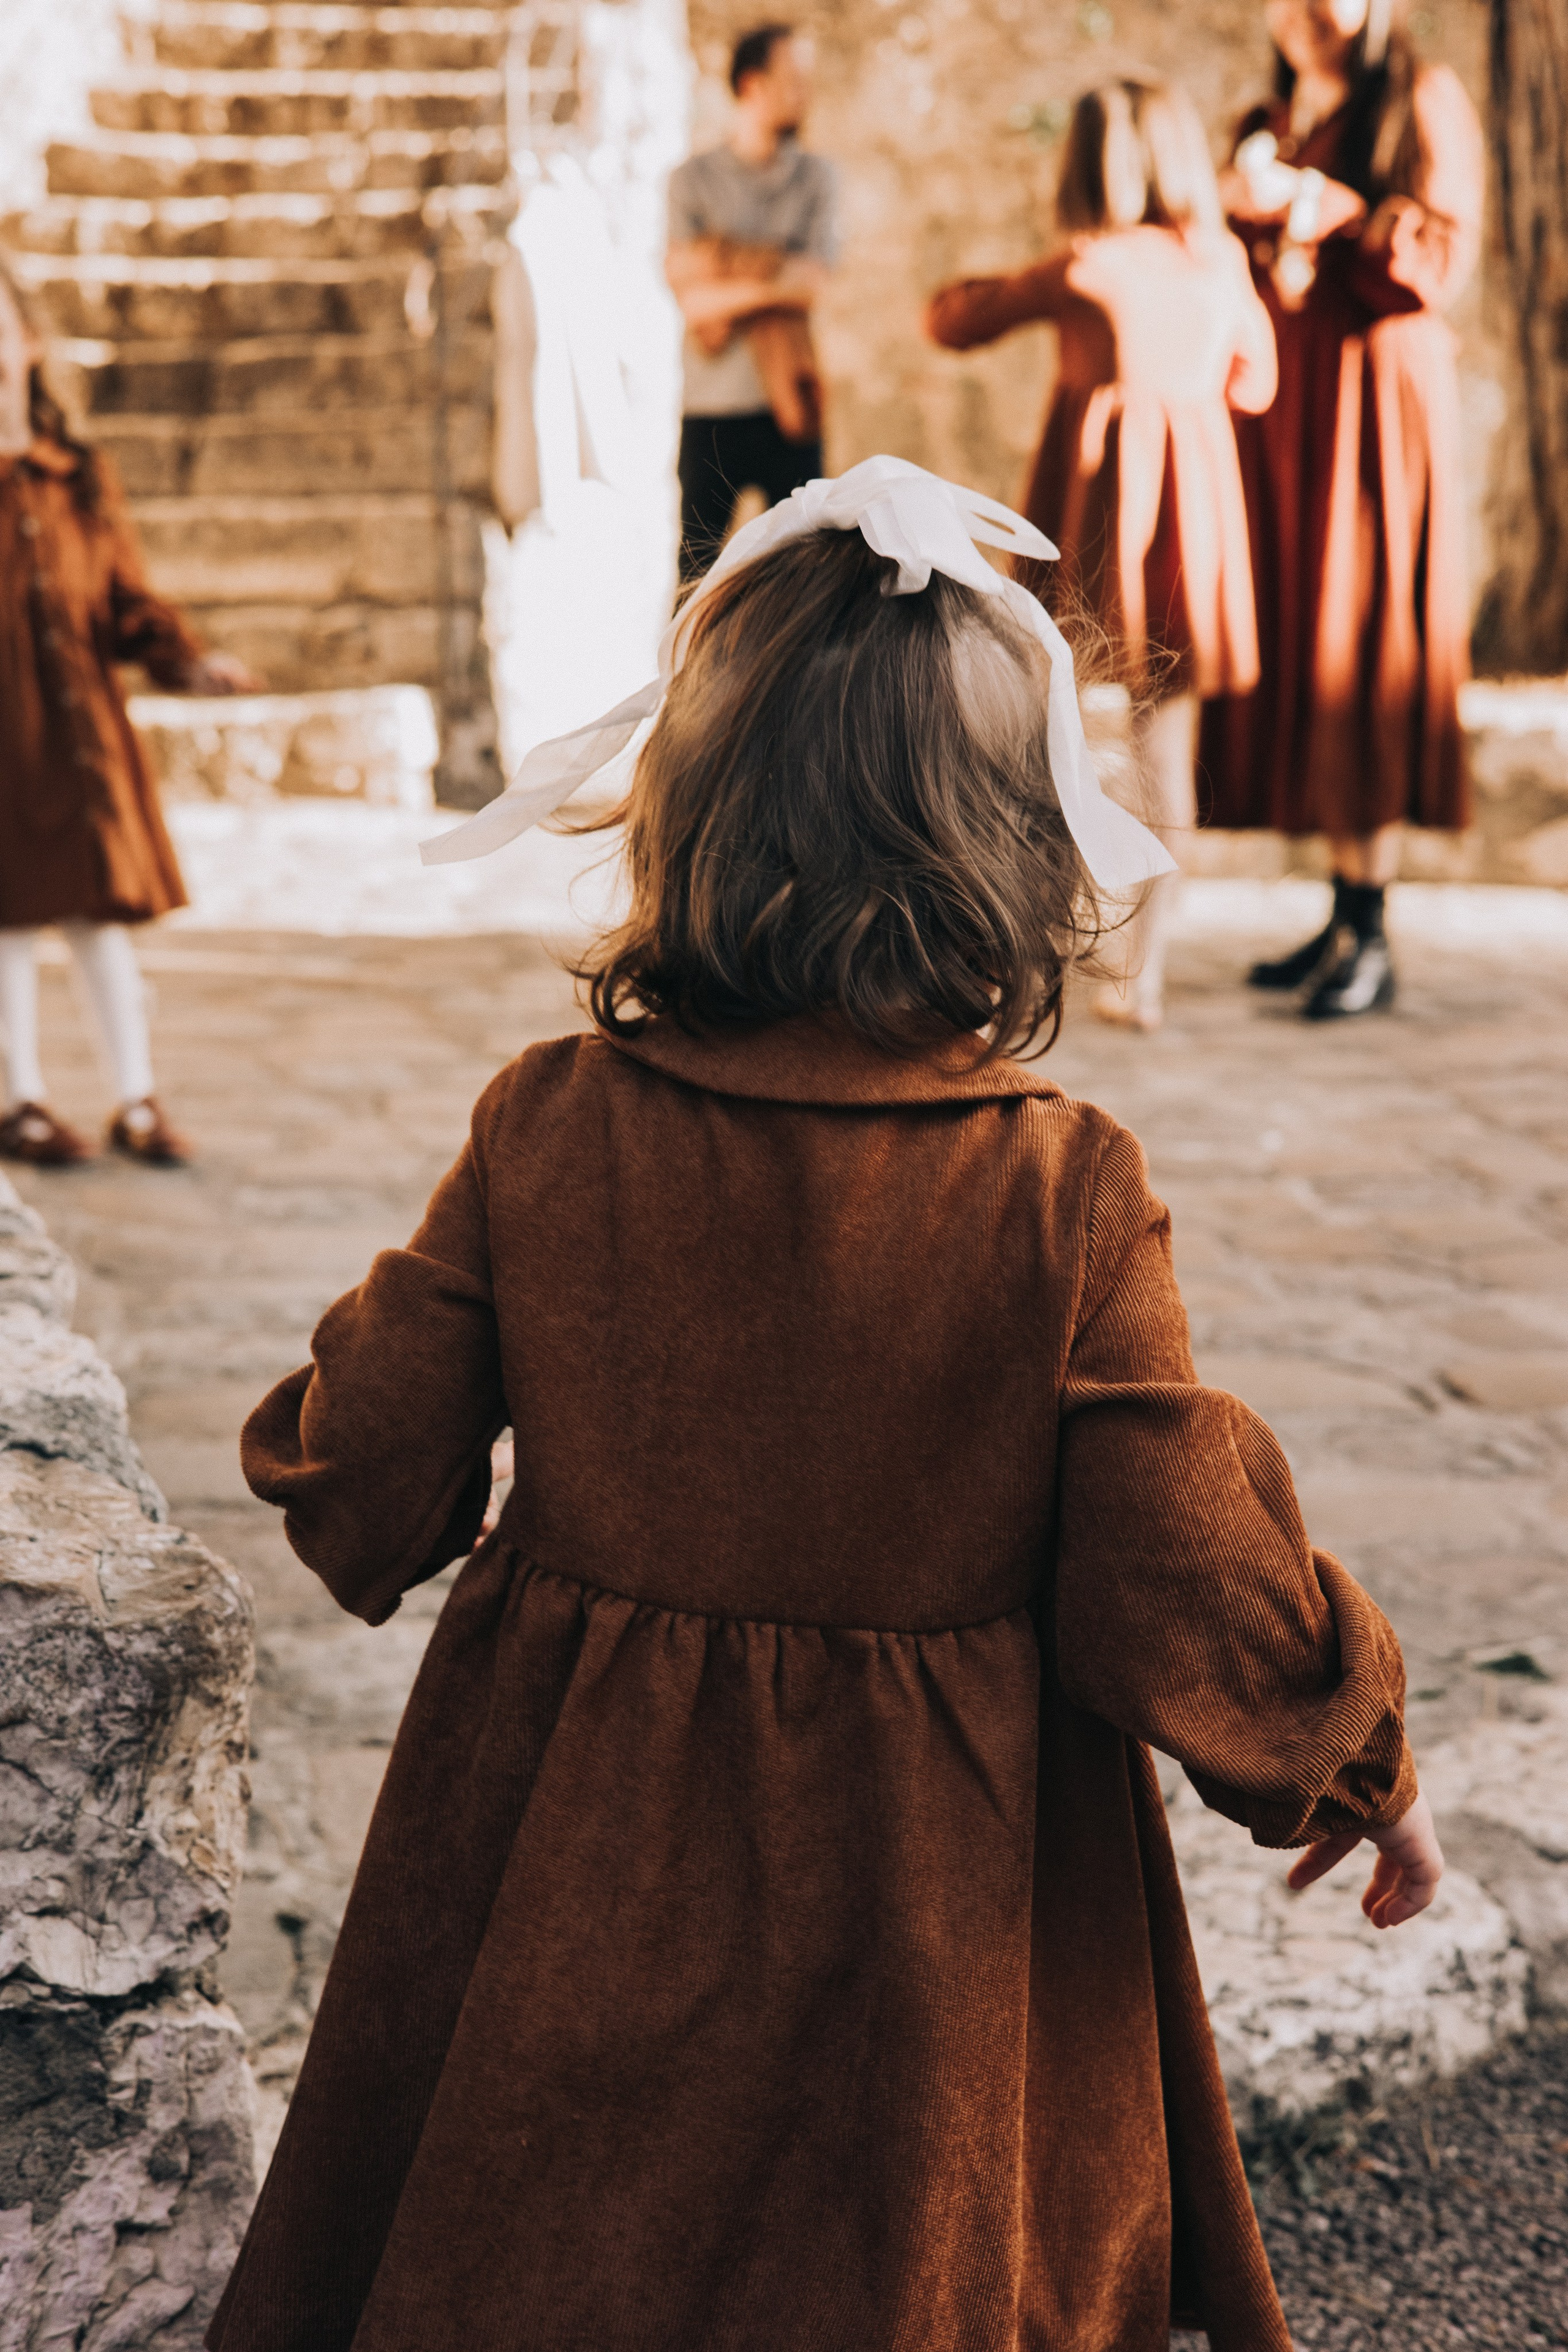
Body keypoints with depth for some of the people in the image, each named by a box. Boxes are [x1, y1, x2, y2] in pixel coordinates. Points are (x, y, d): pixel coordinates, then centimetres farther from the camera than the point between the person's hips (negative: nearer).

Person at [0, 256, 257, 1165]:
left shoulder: (83, 478, 8)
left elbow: (130, 602, 7)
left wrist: (191, 661, -8)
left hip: (82, 729, 2)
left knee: (104, 908, 4)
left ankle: (139, 1101, 11)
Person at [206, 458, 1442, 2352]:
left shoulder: (546, 1127, -14)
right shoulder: (1060, 1193, -21)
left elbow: (364, 1486, -6)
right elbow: (1185, 1588, -17)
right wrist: (1361, 1760, 2)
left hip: (574, 1883, 2)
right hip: (919, 1931, -1)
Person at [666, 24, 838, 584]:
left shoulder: (816, 176, 9)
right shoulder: (693, 180, 4)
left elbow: (812, 280, -7)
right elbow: (691, 301, -5)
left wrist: (725, 264, -10)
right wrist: (771, 281, -12)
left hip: (790, 410, 1)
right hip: (712, 409, -1)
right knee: (698, 568, 0)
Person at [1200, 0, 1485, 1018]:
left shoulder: (1424, 102, 0)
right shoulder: (1269, 125, 19)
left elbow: (1437, 260, -10)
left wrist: (1314, 203, -14)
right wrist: (1245, 216, 2)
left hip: (1375, 408, -6)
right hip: (1281, 412, 6)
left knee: (1366, 654, -9)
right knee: (1304, 648, 3)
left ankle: (1372, 940, -8)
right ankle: (1344, 917, 8)